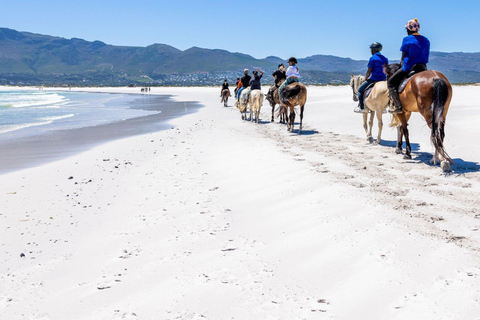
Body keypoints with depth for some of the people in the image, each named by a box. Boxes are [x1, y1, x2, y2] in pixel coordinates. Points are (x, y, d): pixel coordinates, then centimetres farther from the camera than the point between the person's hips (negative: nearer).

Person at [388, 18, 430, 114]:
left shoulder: (407, 39, -6)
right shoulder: (426, 40, 11)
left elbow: (403, 56, -2)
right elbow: (425, 55, 14)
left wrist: (402, 63, 18)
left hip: (409, 67, -6)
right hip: (422, 67, 6)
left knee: (391, 82, 6)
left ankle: (397, 105, -9)